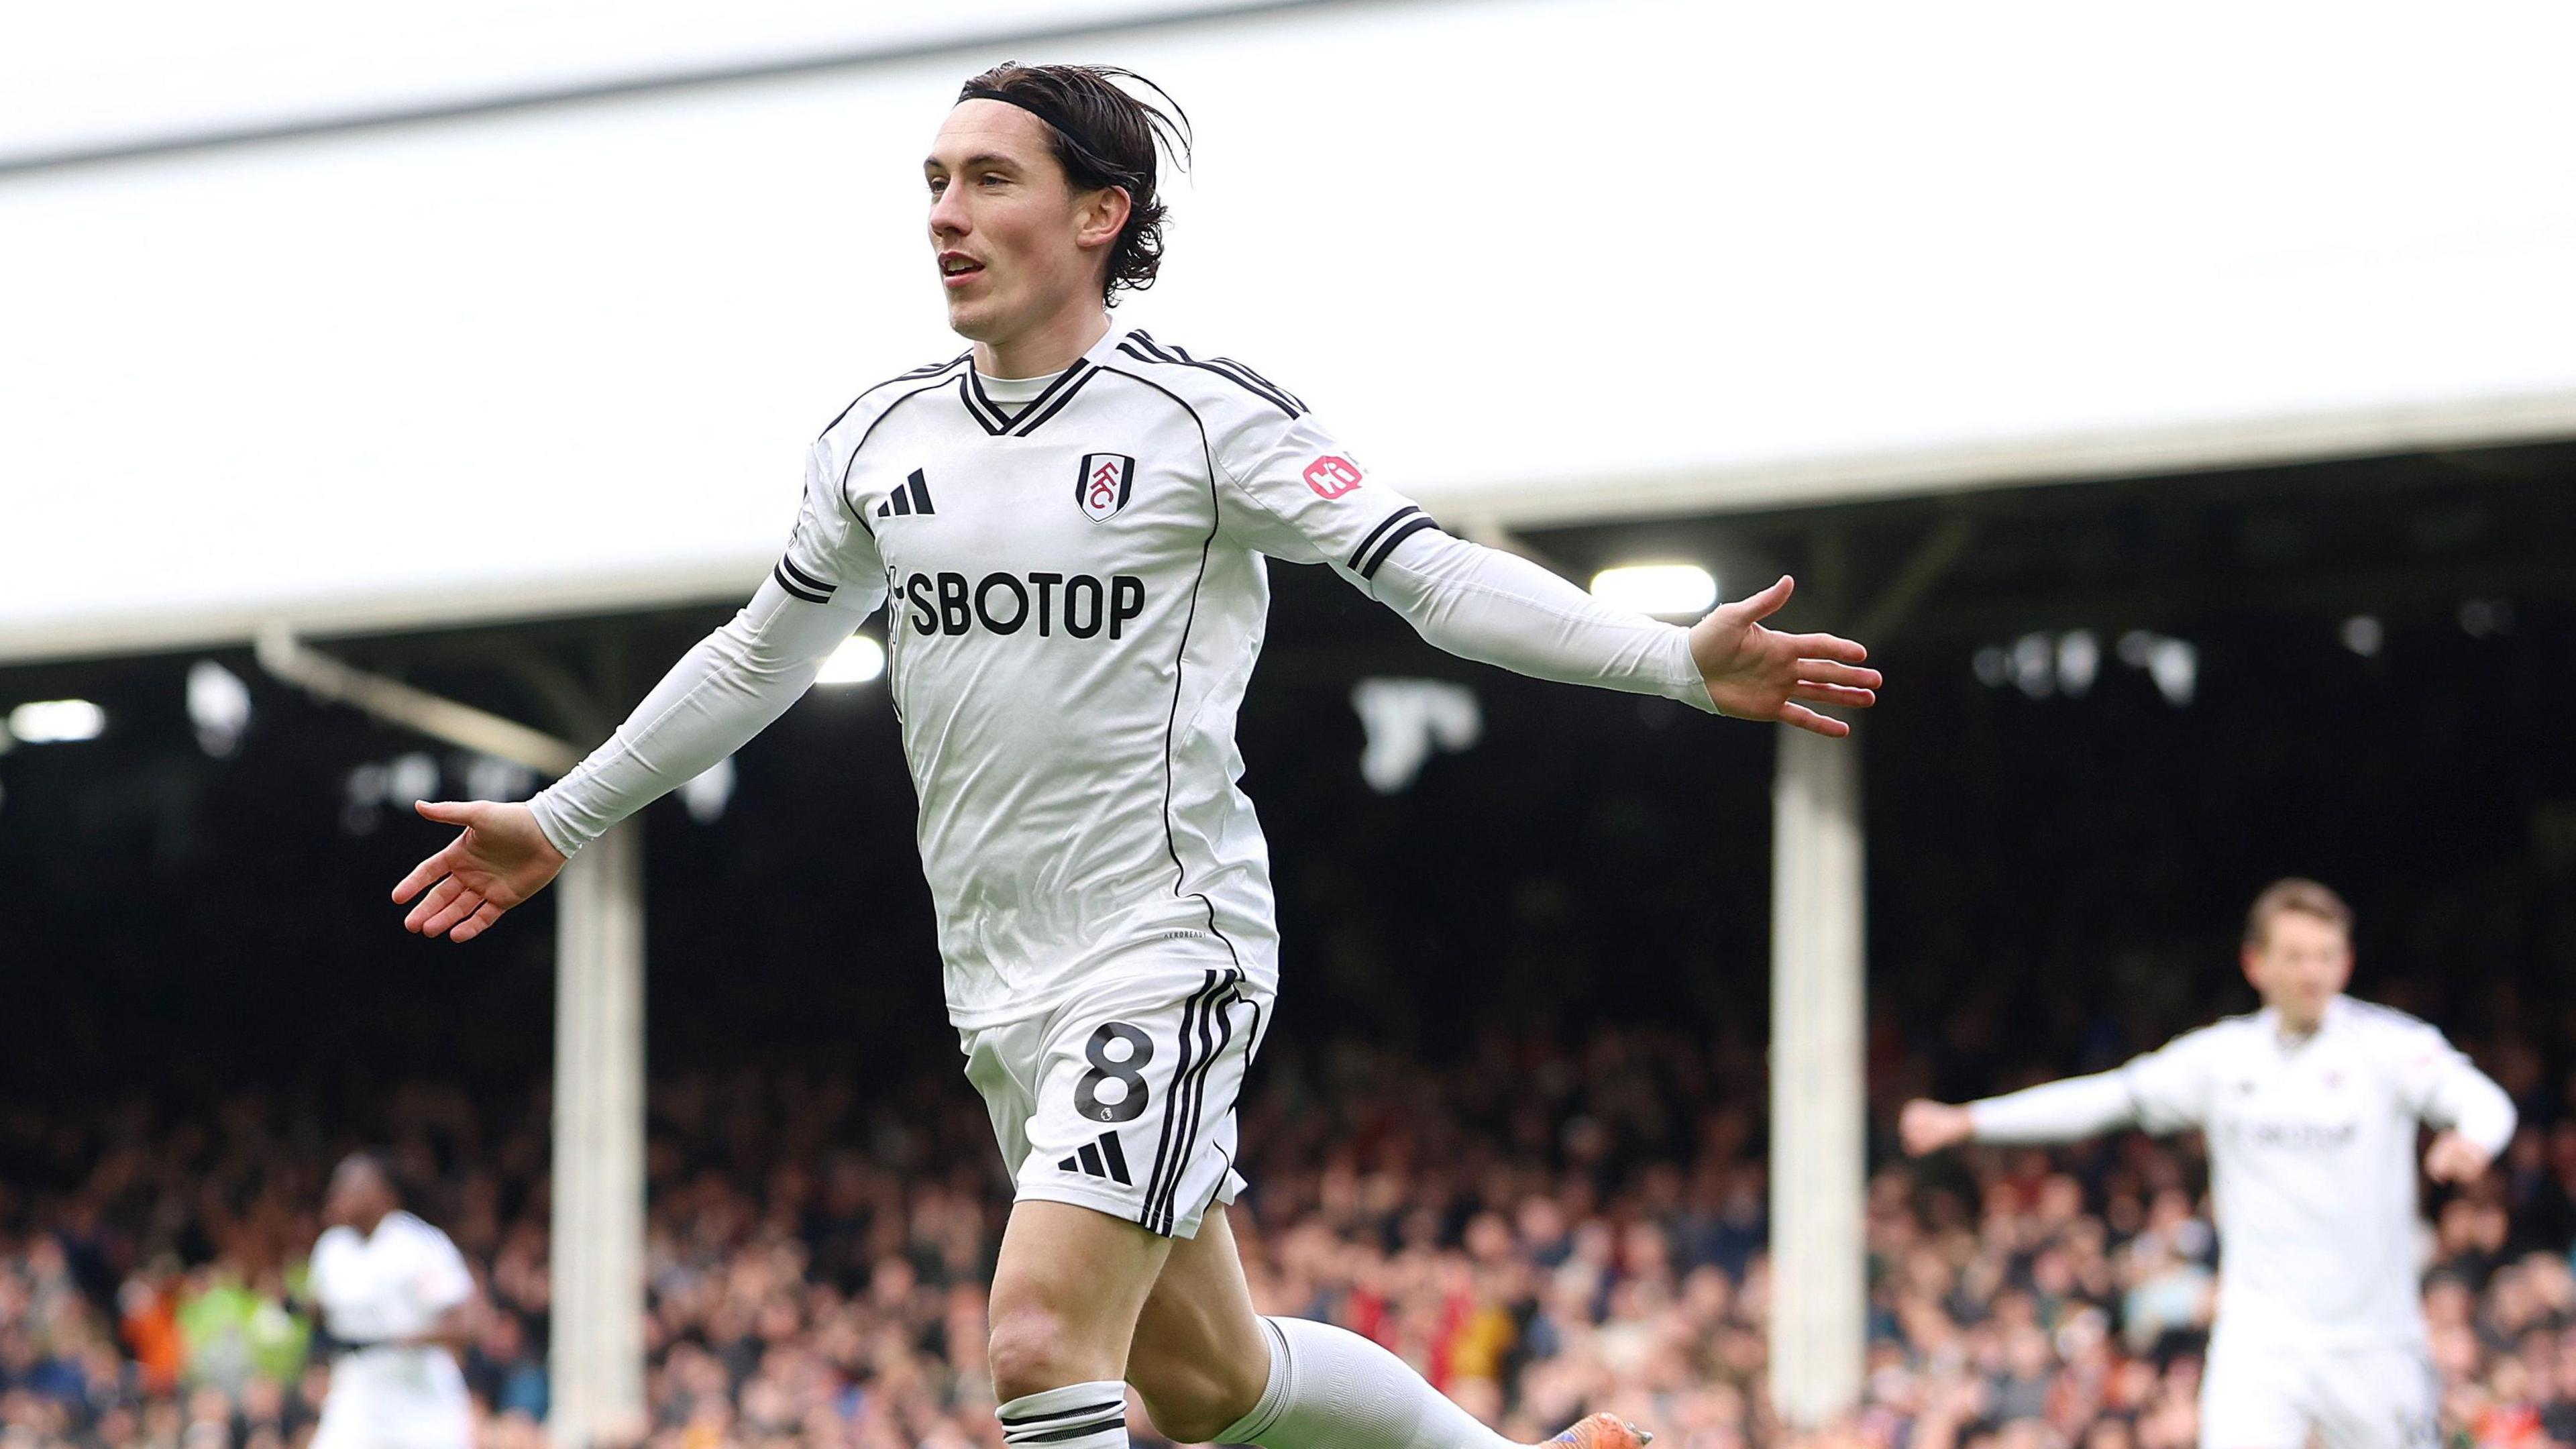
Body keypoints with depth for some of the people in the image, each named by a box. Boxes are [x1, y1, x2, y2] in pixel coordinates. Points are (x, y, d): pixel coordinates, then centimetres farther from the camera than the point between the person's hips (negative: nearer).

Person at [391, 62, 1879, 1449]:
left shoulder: (1205, 415, -8)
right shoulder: (881, 441, 9)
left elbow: (1439, 577, -12)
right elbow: (759, 657, 24)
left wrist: (1685, 661, -24)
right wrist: (562, 821, 30)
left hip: (1166, 945, -6)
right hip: (997, 979, 6)